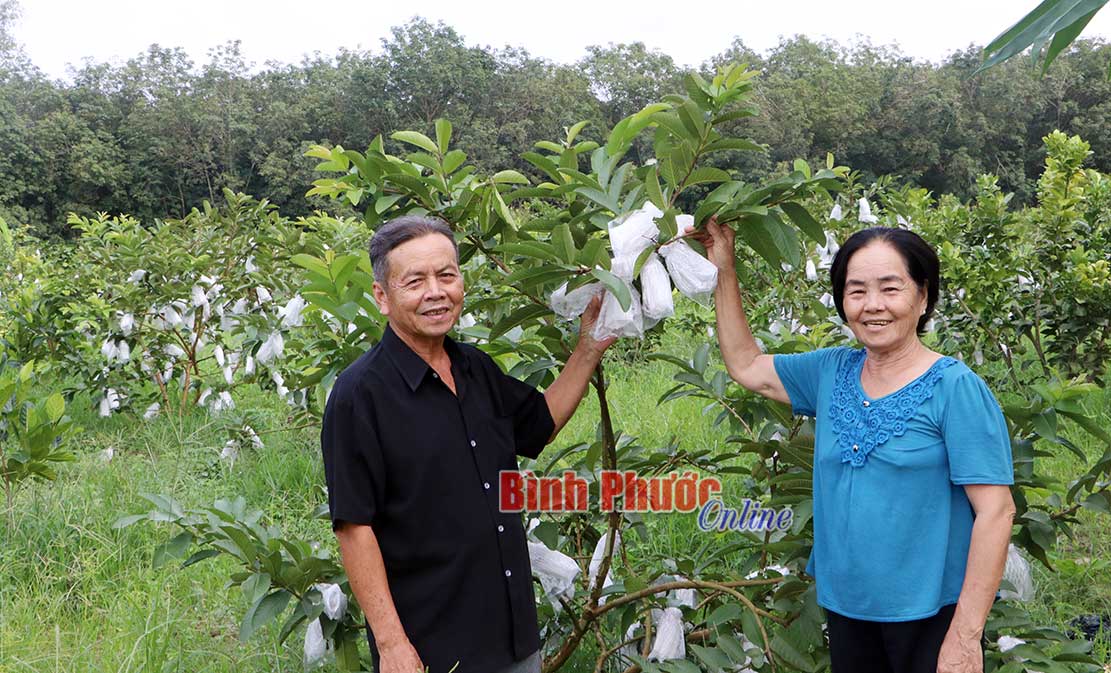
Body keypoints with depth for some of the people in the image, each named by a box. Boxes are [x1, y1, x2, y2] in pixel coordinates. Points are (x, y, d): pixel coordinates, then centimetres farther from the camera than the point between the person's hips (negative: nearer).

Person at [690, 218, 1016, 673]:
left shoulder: (954, 387, -14)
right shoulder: (832, 372, 4)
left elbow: (995, 511, -16)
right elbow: (746, 367, 16)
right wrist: (724, 272, 9)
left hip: (930, 614, -5)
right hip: (845, 605, 6)